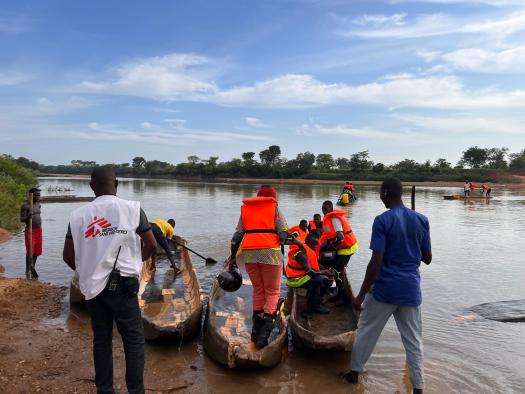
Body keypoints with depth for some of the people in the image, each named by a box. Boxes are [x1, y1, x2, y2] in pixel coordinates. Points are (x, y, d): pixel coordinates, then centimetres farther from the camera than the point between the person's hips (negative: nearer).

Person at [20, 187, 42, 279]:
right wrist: (28, 217, -33)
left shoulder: (38, 204, 11)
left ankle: (32, 269, 27)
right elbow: (21, 219, -12)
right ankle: (28, 272, 5)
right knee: (30, 252, -4)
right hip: (30, 230, -7)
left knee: (37, 252, 12)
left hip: (39, 230, 7)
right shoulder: (26, 205, -11)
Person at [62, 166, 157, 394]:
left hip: (92, 287, 4)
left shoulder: (78, 215, 0)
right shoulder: (132, 209, -7)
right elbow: (151, 246, -5)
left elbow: (68, 257, 3)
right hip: (122, 285, -3)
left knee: (101, 339, 16)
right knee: (134, 340, 8)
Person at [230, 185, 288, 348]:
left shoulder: (245, 209, 16)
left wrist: (233, 256, 22)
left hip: (248, 254, 4)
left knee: (258, 289, 18)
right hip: (270, 252, -3)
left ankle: (256, 326, 19)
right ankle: (266, 326, -8)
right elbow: (283, 234, -4)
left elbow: (237, 235, 14)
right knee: (273, 291, 8)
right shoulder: (274, 208, 6)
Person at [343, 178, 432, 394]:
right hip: (411, 289, 4)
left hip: (384, 288, -3)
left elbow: (376, 262, -18)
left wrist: (362, 294, -11)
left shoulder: (382, 221, -14)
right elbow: (427, 258, 7)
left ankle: (354, 372, 29)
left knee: (366, 331, 15)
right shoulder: (421, 220, 1)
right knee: (413, 340, 13)